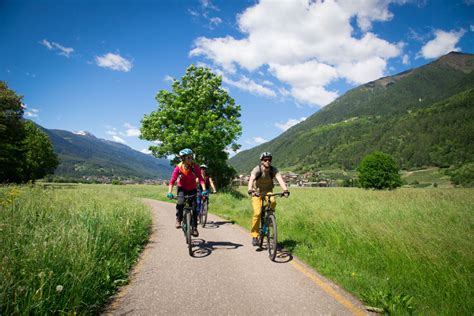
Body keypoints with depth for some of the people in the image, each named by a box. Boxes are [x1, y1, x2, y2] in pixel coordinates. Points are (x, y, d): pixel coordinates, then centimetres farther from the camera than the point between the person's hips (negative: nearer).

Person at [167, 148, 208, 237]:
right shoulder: (178, 168, -20)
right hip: (182, 188, -1)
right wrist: (169, 192, -36)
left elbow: (200, 178, -26)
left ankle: (194, 228, 10)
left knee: (194, 208, -6)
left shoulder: (195, 167, -19)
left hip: (192, 189, 1)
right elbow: (172, 181, -23)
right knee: (180, 202, -30)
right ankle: (178, 220, -5)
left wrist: (204, 190, -39)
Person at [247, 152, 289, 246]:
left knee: (273, 202, -32)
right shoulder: (257, 169, -21)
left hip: (268, 191, 2)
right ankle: (254, 236, -4)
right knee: (257, 213, -19)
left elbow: (280, 179, -31)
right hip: (257, 192, -2)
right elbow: (251, 179, -37)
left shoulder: (274, 170, -16)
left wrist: (285, 190, -49)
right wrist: (250, 190, -56)